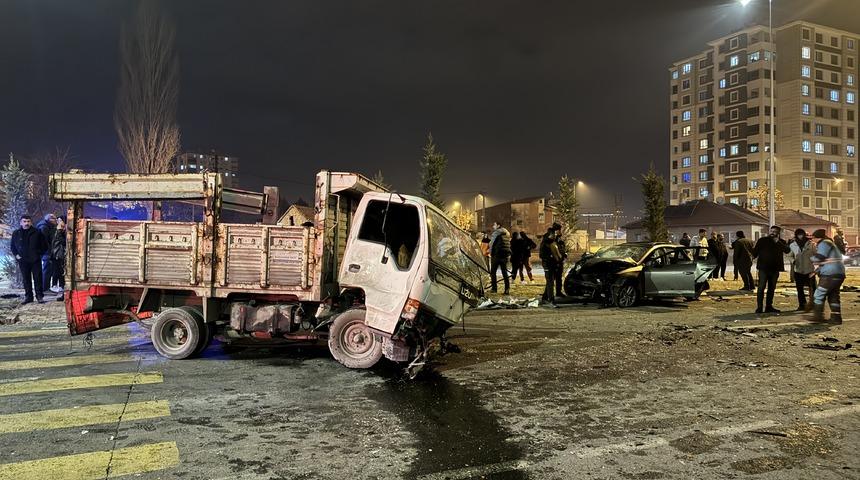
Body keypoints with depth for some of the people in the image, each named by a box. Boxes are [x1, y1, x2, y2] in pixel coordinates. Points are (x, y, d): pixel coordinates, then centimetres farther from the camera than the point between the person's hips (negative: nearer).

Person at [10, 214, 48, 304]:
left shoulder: (37, 232, 0)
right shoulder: (16, 233, 8)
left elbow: (44, 246, 6)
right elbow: (13, 246, 20)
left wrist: (39, 254, -2)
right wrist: (16, 255, 6)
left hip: (35, 260, -2)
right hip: (23, 261, 2)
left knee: (37, 278, 0)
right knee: (26, 279, 7)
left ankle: (39, 296, 6)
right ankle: (28, 296, 14)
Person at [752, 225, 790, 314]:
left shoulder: (781, 242, 9)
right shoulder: (762, 240, 3)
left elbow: (787, 250, -9)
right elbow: (755, 251, 0)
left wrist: (778, 242, -16)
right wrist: (754, 255, -21)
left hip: (775, 268, 4)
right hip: (763, 267, -4)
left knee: (772, 288, 10)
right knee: (761, 287, -8)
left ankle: (769, 306, 17)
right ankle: (759, 307, -8)